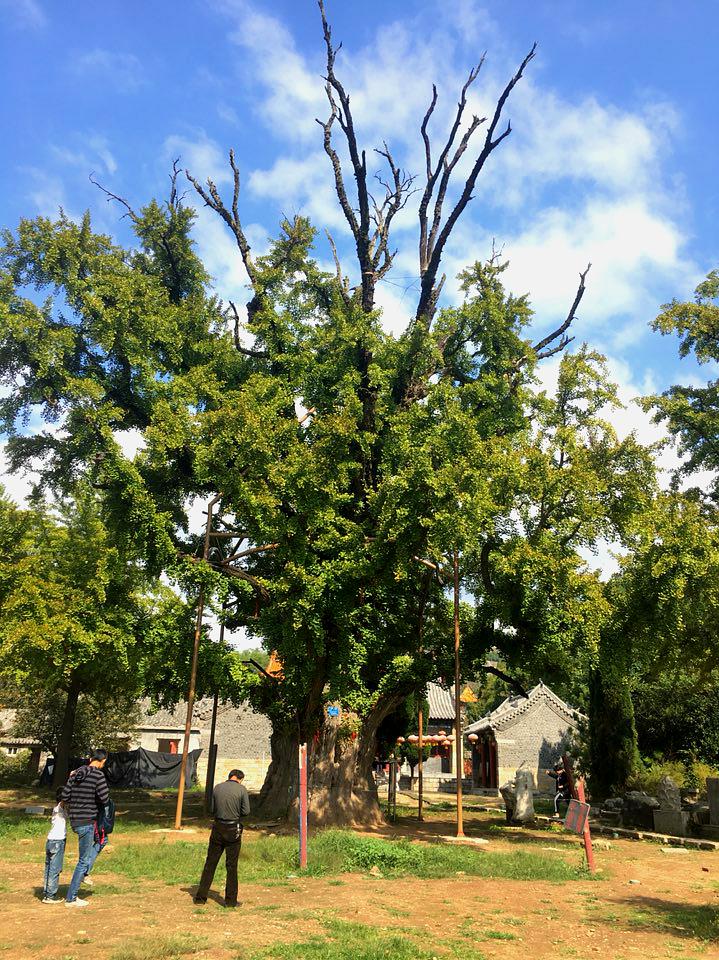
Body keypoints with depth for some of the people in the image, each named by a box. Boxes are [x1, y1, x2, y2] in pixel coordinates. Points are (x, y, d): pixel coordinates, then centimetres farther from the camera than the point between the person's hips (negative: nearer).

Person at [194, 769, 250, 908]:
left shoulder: (217, 788, 4)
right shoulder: (242, 789, -7)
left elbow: (212, 809, 7)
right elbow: (246, 811, -7)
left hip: (218, 828, 3)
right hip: (233, 830, -3)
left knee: (210, 863, 13)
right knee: (232, 865, 6)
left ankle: (201, 897, 18)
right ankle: (231, 900, 10)